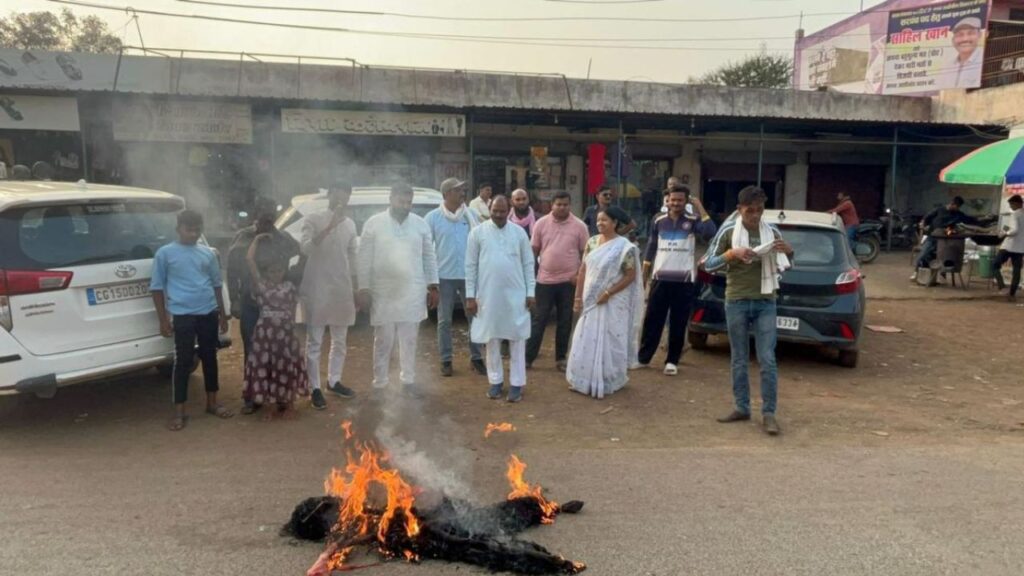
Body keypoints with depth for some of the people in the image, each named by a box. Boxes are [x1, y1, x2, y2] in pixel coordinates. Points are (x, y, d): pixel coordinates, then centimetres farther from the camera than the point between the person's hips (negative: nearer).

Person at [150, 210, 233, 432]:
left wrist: (223, 314, 14)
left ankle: (212, 403, 26)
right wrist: (163, 320, -2)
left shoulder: (208, 253, 8)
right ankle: (179, 412, 9)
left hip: (209, 313, 4)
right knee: (183, 362, 0)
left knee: (210, 357, 12)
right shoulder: (165, 253, -2)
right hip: (182, 315, -3)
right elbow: (157, 288, 1)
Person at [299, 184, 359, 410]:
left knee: (340, 341, 14)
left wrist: (356, 289, 13)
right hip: (317, 290, -5)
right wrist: (330, 226, -29)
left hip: (342, 289, 5)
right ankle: (315, 388, 11)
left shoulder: (349, 224, 9)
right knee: (314, 342, 2)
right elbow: (305, 248, -22)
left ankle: (334, 382, 28)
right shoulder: (312, 219, -6)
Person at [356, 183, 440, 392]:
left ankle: (408, 379, 24)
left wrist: (433, 286, 4)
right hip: (383, 293, -2)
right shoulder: (374, 224, -2)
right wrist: (363, 289, -6)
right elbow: (365, 258, -2)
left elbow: (429, 257, 8)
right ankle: (379, 382, 17)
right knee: (383, 340, 5)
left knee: (409, 340, 12)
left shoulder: (421, 224, 5)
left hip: (413, 292, 2)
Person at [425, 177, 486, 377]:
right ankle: (446, 360, 17)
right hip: (444, 276, -2)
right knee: (444, 320, 6)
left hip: (469, 275, 2)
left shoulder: (471, 214, 4)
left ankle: (476, 357, 19)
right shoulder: (433, 217, -1)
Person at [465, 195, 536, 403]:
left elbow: (528, 264, 5)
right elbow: (471, 265, 1)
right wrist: (470, 296, -3)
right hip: (488, 295, 0)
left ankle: (516, 383, 12)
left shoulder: (519, 232, 2)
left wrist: (530, 293, 0)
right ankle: (496, 381, 22)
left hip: (516, 295, 0)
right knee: (492, 339, 9)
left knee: (517, 339, 4)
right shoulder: (478, 232, 0)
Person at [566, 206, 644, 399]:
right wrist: (578, 297, 2)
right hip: (590, 301, 6)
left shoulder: (624, 247, -12)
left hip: (612, 303, -5)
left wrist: (608, 293, -18)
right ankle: (585, 380, 23)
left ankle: (608, 382, 17)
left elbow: (630, 276, -12)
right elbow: (583, 270, 7)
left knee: (608, 342, 3)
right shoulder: (592, 242, 5)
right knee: (586, 341, 10)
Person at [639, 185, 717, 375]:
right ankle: (643, 357, 16)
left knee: (678, 324, 6)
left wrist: (700, 207, -15)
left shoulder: (693, 221, -1)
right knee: (652, 320, 6)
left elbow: (711, 233, -21)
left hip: (684, 281, -2)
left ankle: (672, 361, 15)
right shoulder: (659, 221, 6)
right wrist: (643, 277, 8)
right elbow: (650, 250, 11)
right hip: (660, 279, 2)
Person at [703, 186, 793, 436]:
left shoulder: (772, 233, 6)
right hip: (736, 302, 0)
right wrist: (731, 254, -15)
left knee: (768, 360, -3)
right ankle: (742, 408, 18)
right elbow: (708, 264, 0)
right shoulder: (729, 232, 0)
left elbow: (783, 268, 16)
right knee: (739, 360, 8)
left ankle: (769, 413, 3)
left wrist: (789, 251, -5)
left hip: (765, 303, 1)